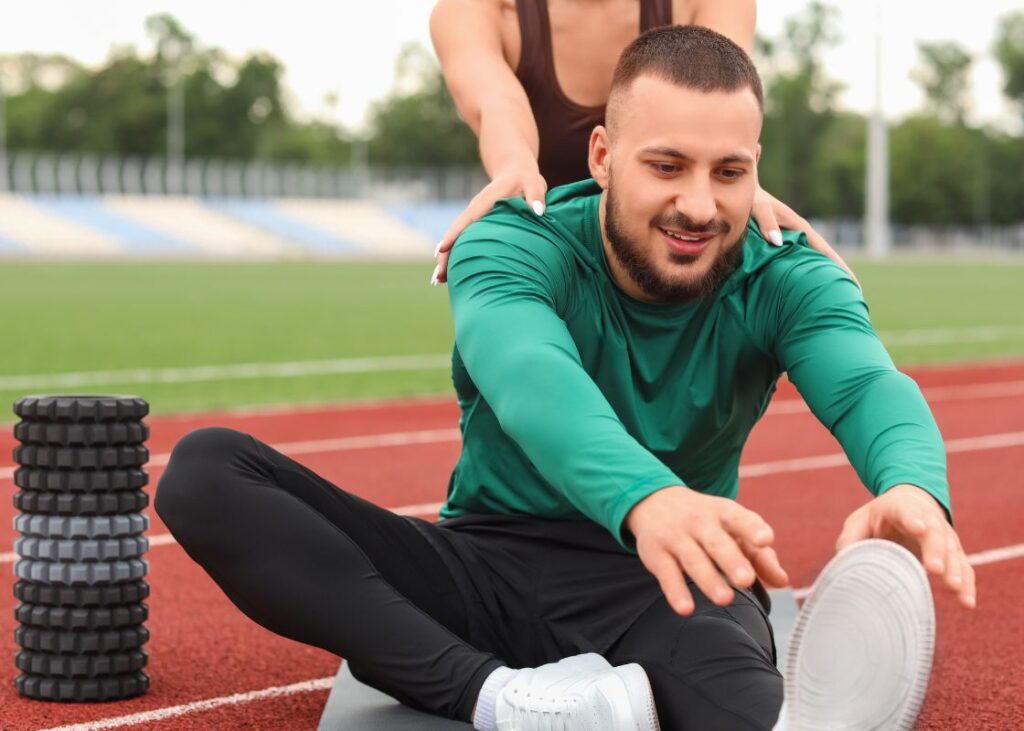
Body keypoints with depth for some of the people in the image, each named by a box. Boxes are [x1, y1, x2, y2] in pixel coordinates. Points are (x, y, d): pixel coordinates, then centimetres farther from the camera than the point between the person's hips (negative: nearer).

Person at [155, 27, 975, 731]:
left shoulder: (787, 283, -5)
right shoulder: (513, 246, -11)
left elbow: (869, 384, -27)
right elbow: (528, 374, -34)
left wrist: (913, 488, -54)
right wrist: (646, 498, -58)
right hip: (488, 566, 3)